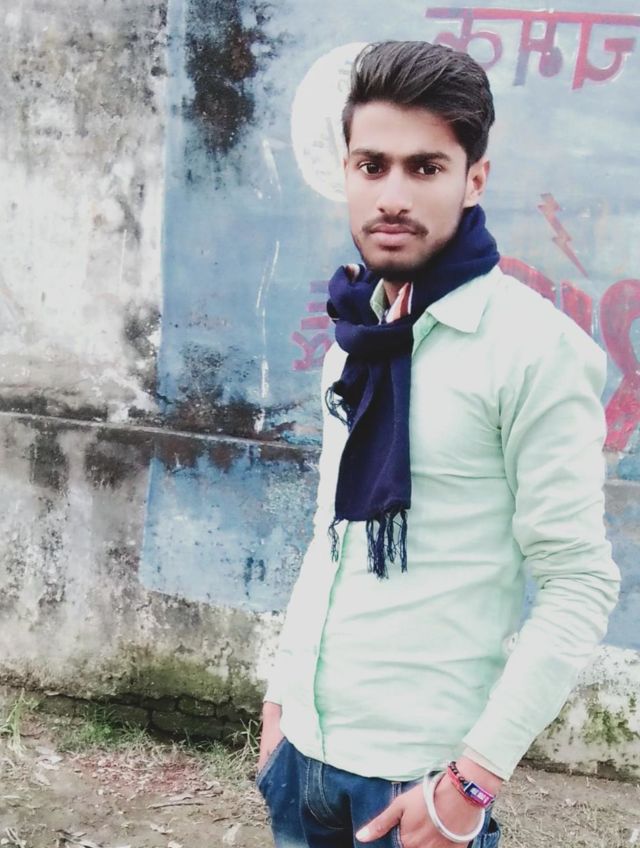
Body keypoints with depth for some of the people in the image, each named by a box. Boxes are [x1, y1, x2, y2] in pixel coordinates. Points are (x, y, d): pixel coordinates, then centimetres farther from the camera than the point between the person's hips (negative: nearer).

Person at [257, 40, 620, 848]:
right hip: (306, 746, 6)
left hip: (417, 772, -6)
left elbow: (580, 585, -16)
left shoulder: (534, 346, -15)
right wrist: (281, 696, 11)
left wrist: (475, 775, -18)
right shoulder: (355, 335, 5)